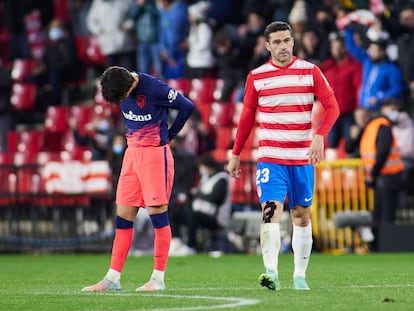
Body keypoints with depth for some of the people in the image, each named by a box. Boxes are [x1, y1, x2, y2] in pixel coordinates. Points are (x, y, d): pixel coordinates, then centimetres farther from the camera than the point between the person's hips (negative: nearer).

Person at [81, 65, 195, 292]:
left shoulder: (153, 88, -20)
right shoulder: (120, 88, 1)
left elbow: (187, 107, -10)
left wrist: (169, 135, -1)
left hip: (155, 153, -7)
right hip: (132, 152, 7)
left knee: (157, 213, -5)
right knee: (123, 216, 4)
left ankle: (158, 278, 1)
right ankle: (113, 278, 7)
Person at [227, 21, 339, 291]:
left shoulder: (310, 71, 1)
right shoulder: (256, 76, 3)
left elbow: (332, 106, -2)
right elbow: (247, 117, 11)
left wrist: (319, 135, -19)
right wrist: (236, 154, 10)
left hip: (302, 158, 1)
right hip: (270, 158, -1)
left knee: (302, 215, 7)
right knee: (271, 211, -17)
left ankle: (300, 276, 16)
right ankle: (271, 273, -26)